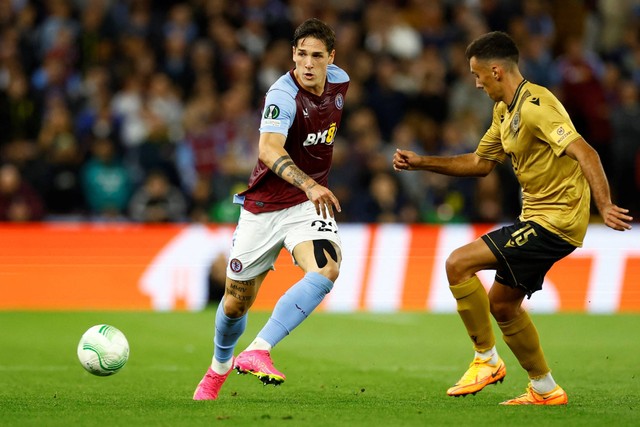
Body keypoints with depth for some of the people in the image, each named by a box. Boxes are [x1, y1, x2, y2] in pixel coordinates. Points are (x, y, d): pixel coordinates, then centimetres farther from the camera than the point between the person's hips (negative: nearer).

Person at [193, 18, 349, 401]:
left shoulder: (340, 81, -3)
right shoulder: (283, 96, -23)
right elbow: (268, 149, -42)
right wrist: (308, 184, -57)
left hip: (309, 203, 3)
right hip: (263, 207, -3)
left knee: (327, 269, -28)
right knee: (237, 302, 9)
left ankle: (257, 352, -30)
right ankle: (220, 366, 41)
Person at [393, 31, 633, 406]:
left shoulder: (535, 106, -19)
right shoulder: (505, 111, 13)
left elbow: (585, 153, -28)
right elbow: (481, 163, 24)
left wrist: (605, 206, -39)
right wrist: (420, 162, 19)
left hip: (556, 221, -10)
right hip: (537, 217, 10)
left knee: (458, 263, -14)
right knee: (501, 305, 16)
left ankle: (487, 360, -3)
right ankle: (546, 390, 24)